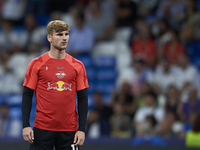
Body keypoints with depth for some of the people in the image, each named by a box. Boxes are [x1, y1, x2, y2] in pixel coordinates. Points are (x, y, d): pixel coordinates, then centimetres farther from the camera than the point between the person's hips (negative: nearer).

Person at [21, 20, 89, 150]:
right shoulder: (37, 64, 1)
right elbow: (27, 95, 1)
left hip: (69, 130, 2)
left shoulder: (78, 66, 5)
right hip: (43, 128, -2)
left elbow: (83, 98, 5)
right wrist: (26, 125, -7)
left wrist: (82, 129, -2)